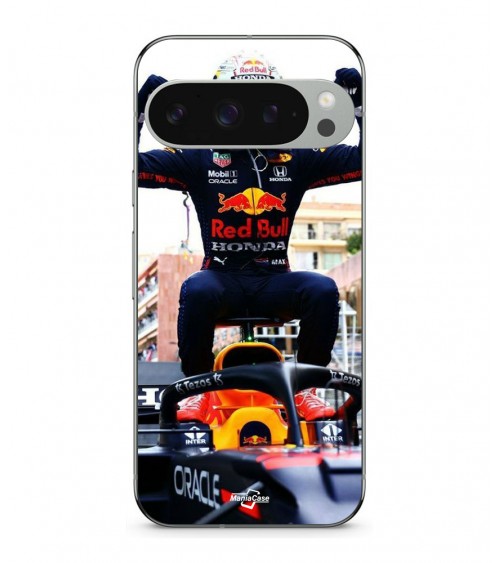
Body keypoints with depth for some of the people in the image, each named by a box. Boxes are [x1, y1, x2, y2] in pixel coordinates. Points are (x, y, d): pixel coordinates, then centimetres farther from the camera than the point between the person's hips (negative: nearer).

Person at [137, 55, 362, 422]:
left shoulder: (296, 157, 7)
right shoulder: (200, 157, 3)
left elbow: (364, 159, 6)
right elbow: (135, 165, -4)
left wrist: (359, 100, -2)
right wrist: (142, 105, -10)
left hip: (275, 280, 2)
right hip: (222, 278, -1)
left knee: (323, 291, -28)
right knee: (196, 291, -35)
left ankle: (305, 388, -9)